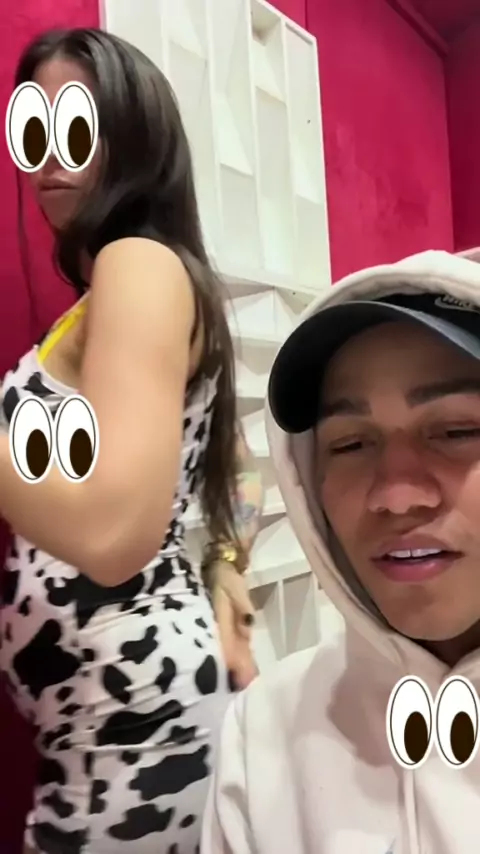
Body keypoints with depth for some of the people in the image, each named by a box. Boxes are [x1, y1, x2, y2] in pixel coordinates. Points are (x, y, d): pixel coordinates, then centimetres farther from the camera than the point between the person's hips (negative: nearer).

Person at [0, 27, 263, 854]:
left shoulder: (139, 264, -15)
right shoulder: (112, 294, 14)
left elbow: (112, 529, -29)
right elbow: (235, 470, 19)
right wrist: (224, 598, 15)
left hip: (129, 696, -9)